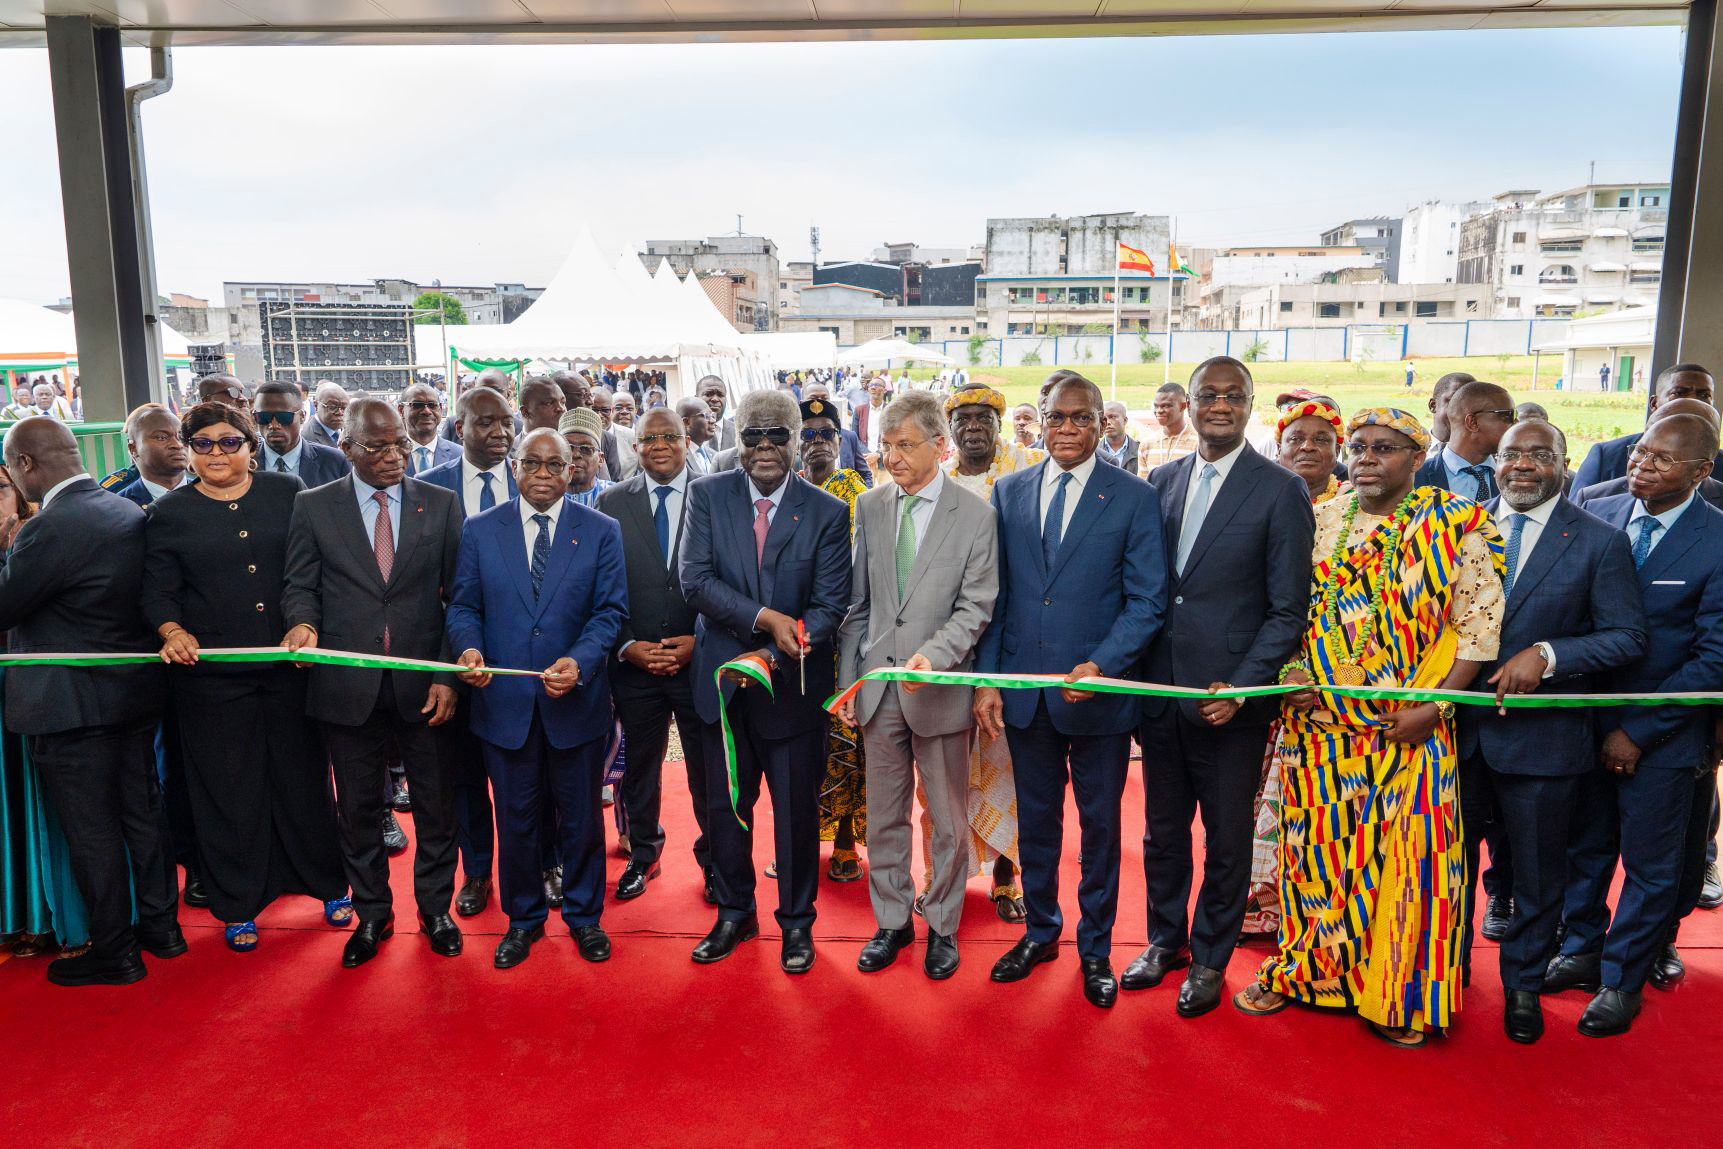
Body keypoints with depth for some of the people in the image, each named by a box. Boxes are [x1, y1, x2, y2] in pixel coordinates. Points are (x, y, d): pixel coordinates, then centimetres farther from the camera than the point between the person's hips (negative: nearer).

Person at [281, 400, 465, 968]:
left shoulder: (440, 504, 1)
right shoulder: (313, 507, 2)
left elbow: (459, 596, 0)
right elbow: (300, 585, 6)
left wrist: (449, 675, -8)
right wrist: (304, 622, -18)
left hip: (424, 684, 0)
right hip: (348, 685, 0)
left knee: (436, 805, 10)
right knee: (358, 808, 13)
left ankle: (435, 908, 29)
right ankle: (371, 914, 31)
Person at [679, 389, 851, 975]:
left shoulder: (827, 512, -5)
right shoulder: (707, 495, -1)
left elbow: (830, 606, -8)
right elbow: (694, 579, -11)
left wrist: (774, 654, -20)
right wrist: (764, 618, -22)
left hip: (792, 684, -1)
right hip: (724, 679, 2)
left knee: (797, 810, 9)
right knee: (724, 806, 14)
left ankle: (796, 921, 29)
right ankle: (735, 914, 34)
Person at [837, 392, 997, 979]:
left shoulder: (975, 515, -6)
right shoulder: (870, 506, 5)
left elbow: (976, 606, -9)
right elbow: (856, 602, 8)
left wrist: (934, 656, -25)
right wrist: (847, 680, 5)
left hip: (941, 688, -3)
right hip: (878, 685, 3)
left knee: (949, 820, 10)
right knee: (885, 815, 14)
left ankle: (942, 926, 28)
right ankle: (892, 921, 31)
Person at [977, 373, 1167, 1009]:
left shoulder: (1133, 497, -5)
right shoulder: (1009, 492, 5)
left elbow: (1147, 600, -7)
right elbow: (995, 594, 6)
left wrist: (1100, 666, -20)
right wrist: (986, 679, 0)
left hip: (1097, 691, -2)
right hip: (1023, 690, 3)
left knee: (1099, 824, 12)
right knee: (1035, 818, 17)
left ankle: (1096, 949, 30)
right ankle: (1040, 932, 36)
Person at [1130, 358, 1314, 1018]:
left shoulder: (1281, 491, -7)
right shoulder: (1161, 481, 7)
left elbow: (1288, 609, -8)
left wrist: (1240, 687, -16)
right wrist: (1131, 667, 2)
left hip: (1230, 697, -4)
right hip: (1160, 689, 4)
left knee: (1227, 838, 10)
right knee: (1163, 828, 17)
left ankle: (1210, 959, 29)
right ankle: (1166, 939, 37)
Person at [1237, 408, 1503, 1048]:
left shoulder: (1456, 526, -3)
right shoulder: (1319, 523, 7)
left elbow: (1478, 622, -6)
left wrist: (1433, 705, -14)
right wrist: (1289, 671, -4)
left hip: (1408, 727, -2)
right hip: (1319, 722, 3)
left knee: (1407, 852, 3)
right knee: (1315, 844, 10)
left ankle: (1400, 994, 21)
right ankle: (1305, 966, 28)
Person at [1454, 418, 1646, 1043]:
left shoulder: (1599, 542, -5)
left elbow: (1627, 635, -8)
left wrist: (1546, 655, -22)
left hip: (1542, 734, -2)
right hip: (1458, 726, 3)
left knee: (1537, 871, 13)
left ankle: (1523, 985, 34)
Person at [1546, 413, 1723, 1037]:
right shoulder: (1596, 516, -2)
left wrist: (1639, 731, -14)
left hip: (1662, 732, -3)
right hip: (1586, 717, 3)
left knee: (1651, 863, 12)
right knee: (1585, 846, 17)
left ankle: (1623, 980, 29)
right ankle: (1582, 951, 36)